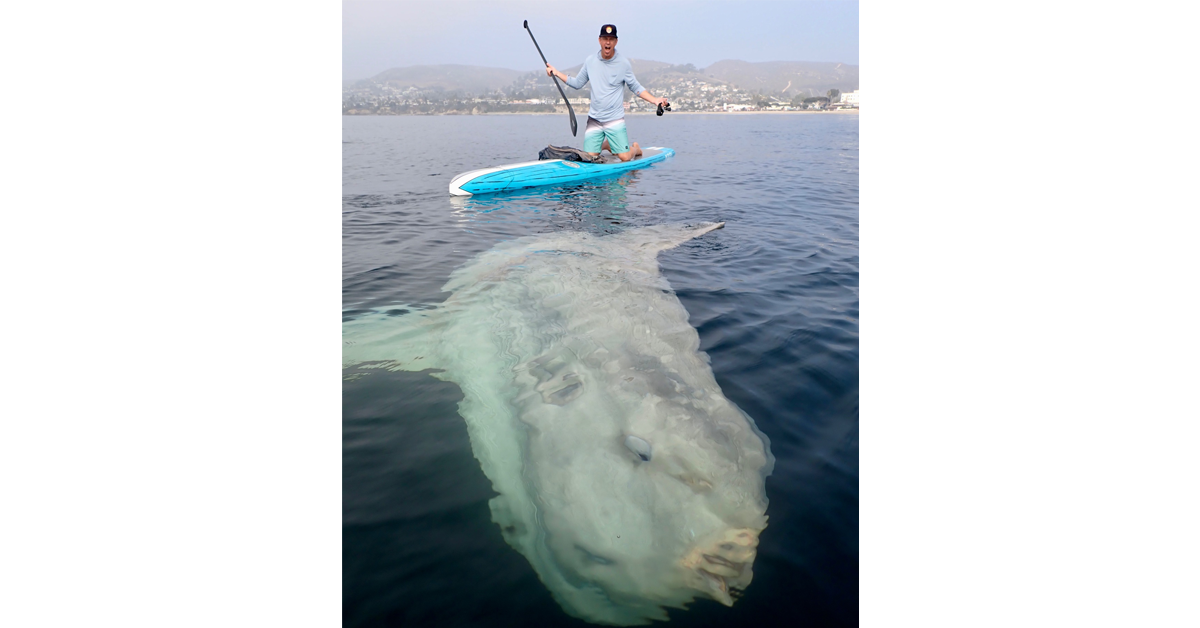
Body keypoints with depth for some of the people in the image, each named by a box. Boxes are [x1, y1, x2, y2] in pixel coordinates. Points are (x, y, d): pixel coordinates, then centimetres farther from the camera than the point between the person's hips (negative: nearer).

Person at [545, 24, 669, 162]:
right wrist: (556, 73, 7)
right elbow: (577, 84, 13)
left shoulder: (623, 64, -2)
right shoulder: (590, 61, 5)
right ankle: (605, 144, 32)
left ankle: (635, 148, 27)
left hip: (615, 119, -3)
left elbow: (636, 87, 3)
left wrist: (654, 100, -9)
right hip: (594, 119, 3)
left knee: (625, 157, -11)